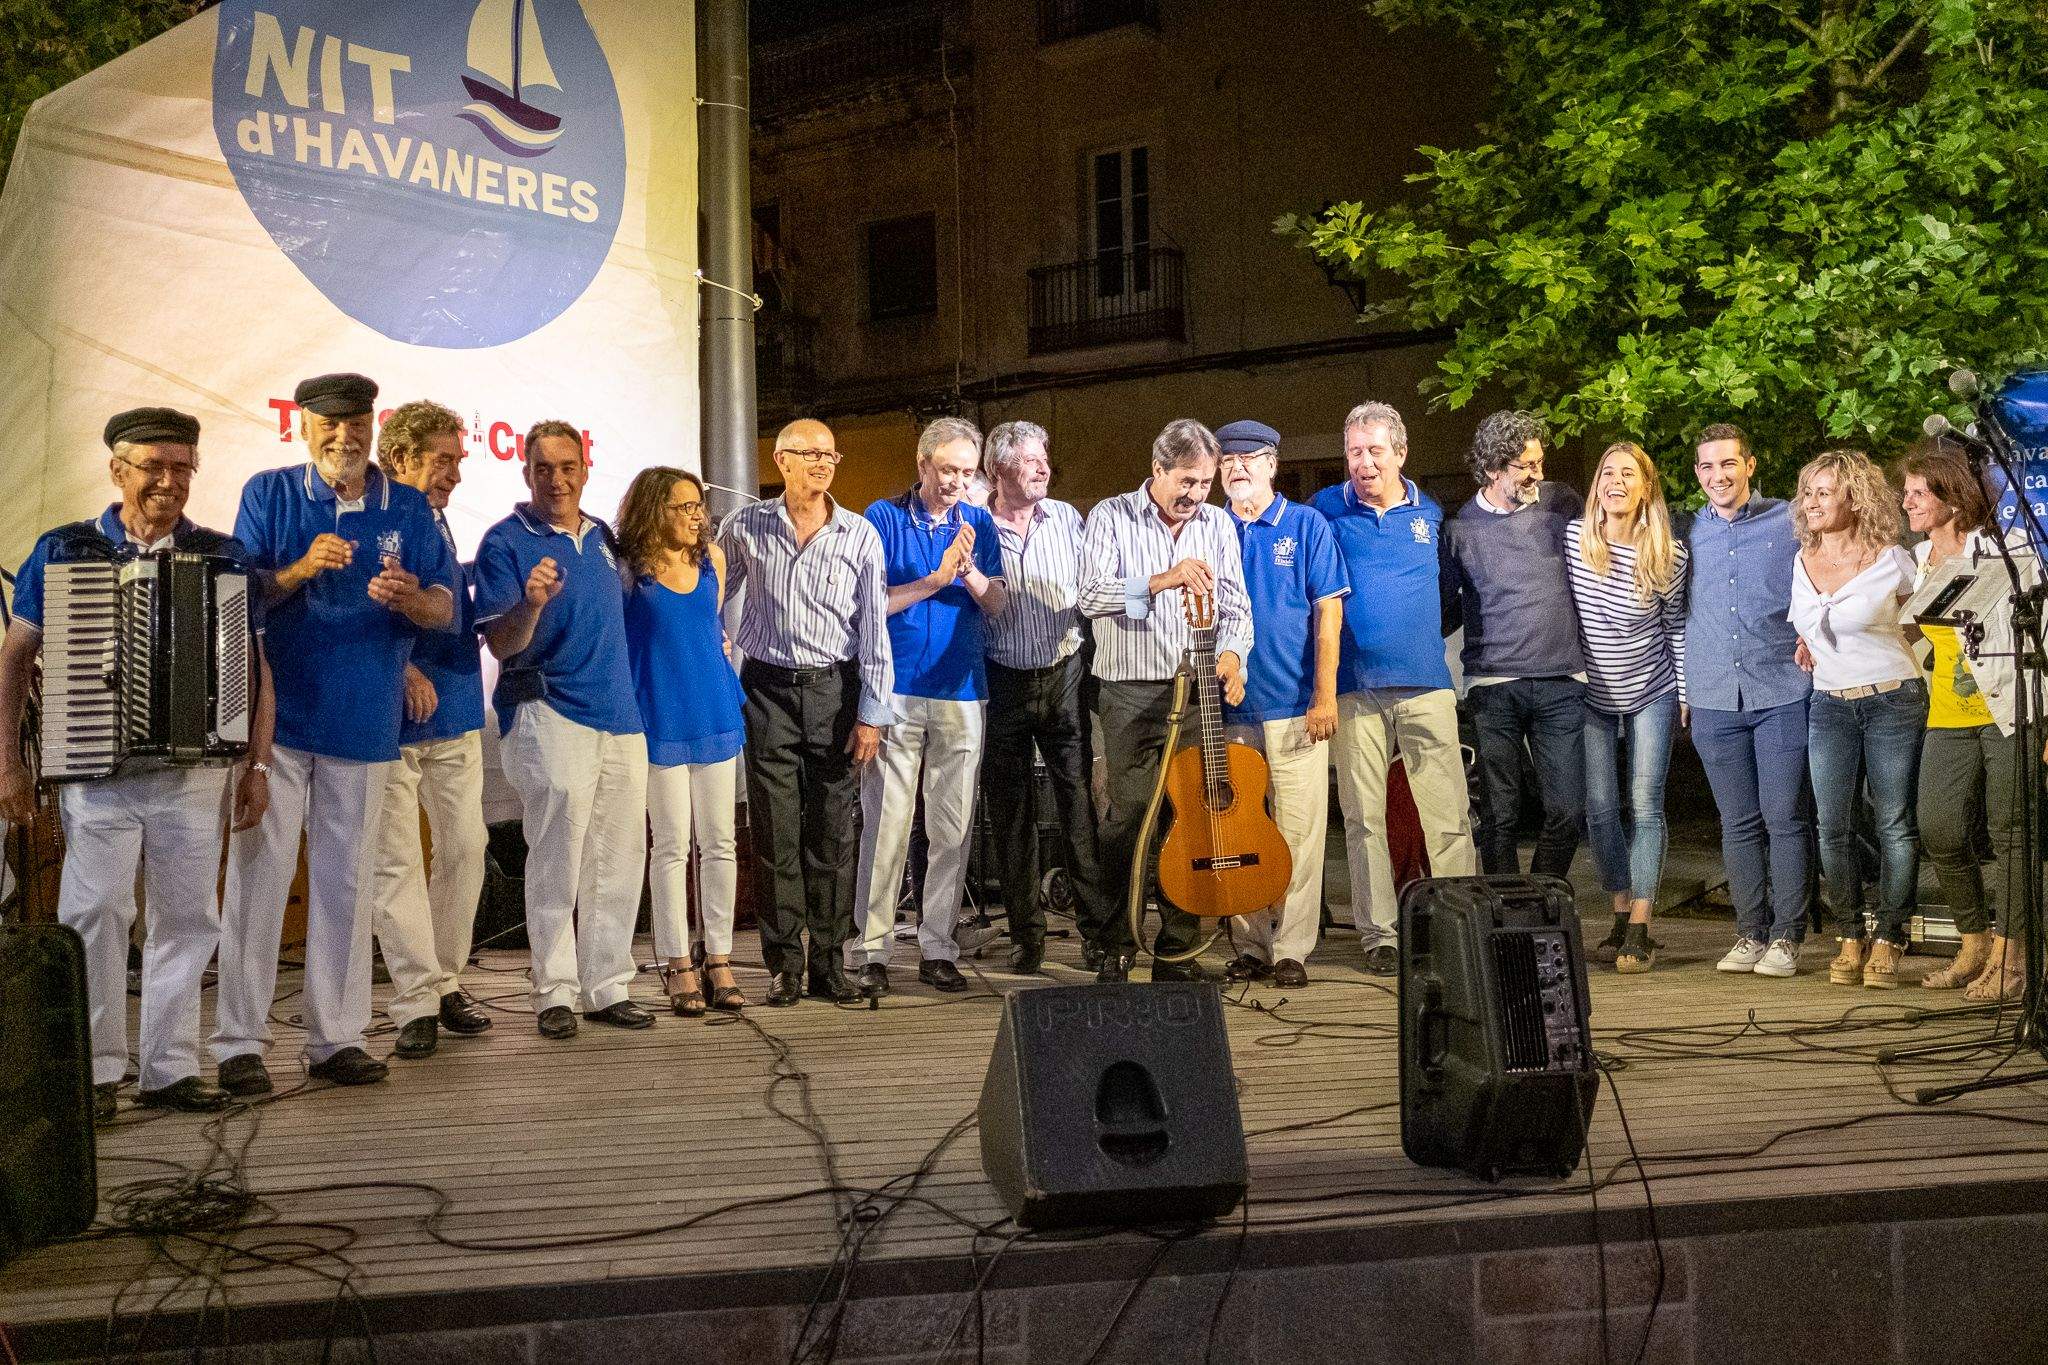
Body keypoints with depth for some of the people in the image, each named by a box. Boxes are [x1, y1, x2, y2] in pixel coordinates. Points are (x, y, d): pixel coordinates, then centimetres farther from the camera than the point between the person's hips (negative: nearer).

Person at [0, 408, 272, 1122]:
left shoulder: (221, 556, 9)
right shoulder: (64, 551, 6)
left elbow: (255, 667, 11)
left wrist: (257, 766, 5)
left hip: (196, 772, 2)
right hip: (94, 769, -2)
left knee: (187, 916, 4)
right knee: (94, 912, -10)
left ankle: (170, 1068, 14)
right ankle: (94, 1070, 0)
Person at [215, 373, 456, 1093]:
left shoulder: (408, 508, 7)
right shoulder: (269, 494, 2)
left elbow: (446, 608, 5)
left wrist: (410, 598, -18)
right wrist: (300, 570, -21)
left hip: (364, 723, 3)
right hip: (276, 714, -2)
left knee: (346, 882, 8)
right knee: (259, 874, -5)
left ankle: (336, 1038, 16)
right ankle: (239, 1041, 1)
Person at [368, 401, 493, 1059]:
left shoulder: (439, 524, 15)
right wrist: (402, 668, -19)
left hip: (453, 713, 7)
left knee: (465, 849, 7)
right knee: (396, 859, -3)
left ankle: (445, 982, 20)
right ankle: (417, 1002, 1)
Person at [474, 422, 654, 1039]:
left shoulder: (603, 538, 16)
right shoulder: (506, 542, -3)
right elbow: (502, 645, -10)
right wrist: (531, 605, -29)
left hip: (620, 716, 6)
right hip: (548, 715, -6)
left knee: (620, 861, 7)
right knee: (557, 860, -7)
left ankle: (608, 987, 16)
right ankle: (555, 993, 2)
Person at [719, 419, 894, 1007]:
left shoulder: (860, 535, 1)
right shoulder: (744, 528, 3)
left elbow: (874, 629, 0)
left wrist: (871, 713, -4)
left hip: (833, 689, 0)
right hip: (768, 691, 0)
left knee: (832, 833, 1)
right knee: (776, 833, 0)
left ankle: (828, 962, 10)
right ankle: (783, 964, 8)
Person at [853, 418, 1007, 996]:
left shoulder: (978, 523, 11)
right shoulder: (884, 517, 1)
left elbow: (996, 606, 5)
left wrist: (969, 570, -13)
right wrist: (936, 579, -14)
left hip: (962, 694, 3)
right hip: (896, 692, -3)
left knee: (952, 830, 5)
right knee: (886, 824, -4)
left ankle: (937, 949, 13)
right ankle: (872, 950, 1)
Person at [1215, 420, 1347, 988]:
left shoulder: (1306, 525, 2)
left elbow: (1328, 610, -2)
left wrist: (1325, 695, -9)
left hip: (1295, 707, -3)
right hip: (1229, 708, 3)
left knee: (1299, 830, -3)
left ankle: (1292, 950, 4)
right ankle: (1254, 945, 14)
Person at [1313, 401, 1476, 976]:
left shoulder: (1431, 513, 11)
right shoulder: (1326, 509, 6)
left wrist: (1443, 647, 13)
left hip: (1426, 684, 1)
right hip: (1355, 686, -1)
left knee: (1449, 816, -3)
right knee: (1364, 818, 2)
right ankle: (1379, 935, 9)